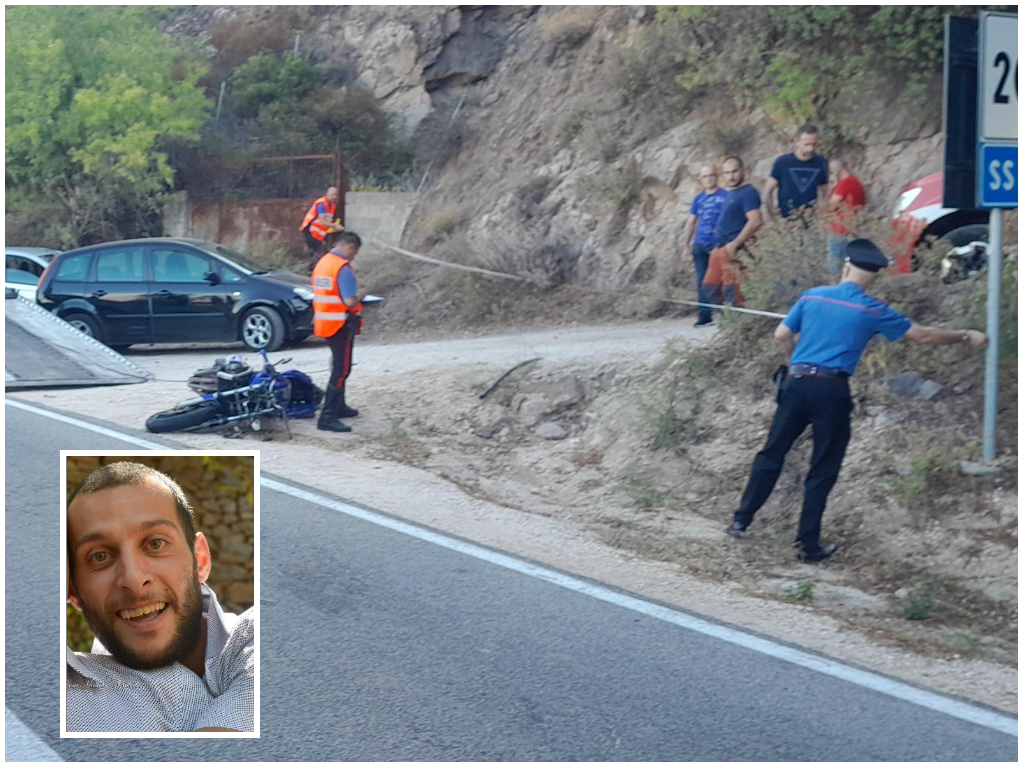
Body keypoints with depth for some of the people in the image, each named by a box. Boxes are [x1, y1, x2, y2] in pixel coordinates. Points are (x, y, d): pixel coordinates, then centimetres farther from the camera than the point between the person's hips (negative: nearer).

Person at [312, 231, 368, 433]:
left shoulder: (322, 263, 11)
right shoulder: (343, 268, -18)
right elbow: (350, 301, -24)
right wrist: (360, 295, -3)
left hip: (325, 323, 9)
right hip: (341, 324, -9)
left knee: (338, 366, 24)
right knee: (341, 370, -6)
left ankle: (338, 407, 36)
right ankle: (327, 418, -11)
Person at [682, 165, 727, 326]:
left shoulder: (725, 196, -1)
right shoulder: (698, 199, 14)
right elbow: (691, 222, 18)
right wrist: (686, 245, 12)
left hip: (718, 245, -5)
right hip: (699, 245, 5)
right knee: (702, 280, 5)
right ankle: (704, 314, 9)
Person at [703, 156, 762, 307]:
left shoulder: (748, 192, -11)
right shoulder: (727, 194, 18)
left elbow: (755, 221, -23)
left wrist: (735, 244, -22)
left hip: (734, 250, -10)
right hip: (719, 248, 10)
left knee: (731, 290, -12)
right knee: (710, 288, 11)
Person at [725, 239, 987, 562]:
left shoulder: (813, 296, 7)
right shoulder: (873, 310, 0)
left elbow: (782, 335, 8)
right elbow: (923, 335, 6)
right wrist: (966, 337, 18)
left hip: (796, 382, 3)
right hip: (831, 392, -3)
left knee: (772, 454, 13)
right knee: (822, 471, 5)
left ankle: (741, 520, 15)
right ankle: (808, 544, 7)